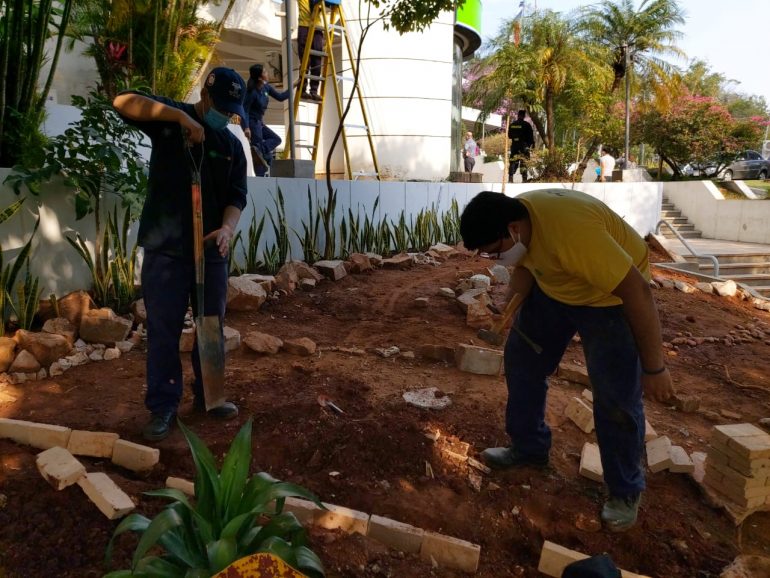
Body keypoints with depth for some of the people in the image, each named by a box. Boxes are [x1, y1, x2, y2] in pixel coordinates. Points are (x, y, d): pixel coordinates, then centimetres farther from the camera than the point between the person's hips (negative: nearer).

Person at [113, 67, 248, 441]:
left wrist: (227, 227, -17)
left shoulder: (232, 145, 11)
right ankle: (162, 407, 14)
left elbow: (236, 196, 3)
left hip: (211, 250, 4)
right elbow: (123, 102, -16)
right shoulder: (169, 119, 1)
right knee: (163, 329, 1)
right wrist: (180, 115, -22)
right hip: (166, 248, -4)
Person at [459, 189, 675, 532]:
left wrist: (654, 368, -27)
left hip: (611, 294, -7)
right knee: (521, 360, 10)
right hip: (551, 288, 7)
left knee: (615, 397, -7)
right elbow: (524, 265, 4)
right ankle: (528, 448, 28)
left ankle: (625, 492, 14)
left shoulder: (572, 229, -40)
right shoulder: (513, 217, -15)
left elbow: (637, 290, -34)